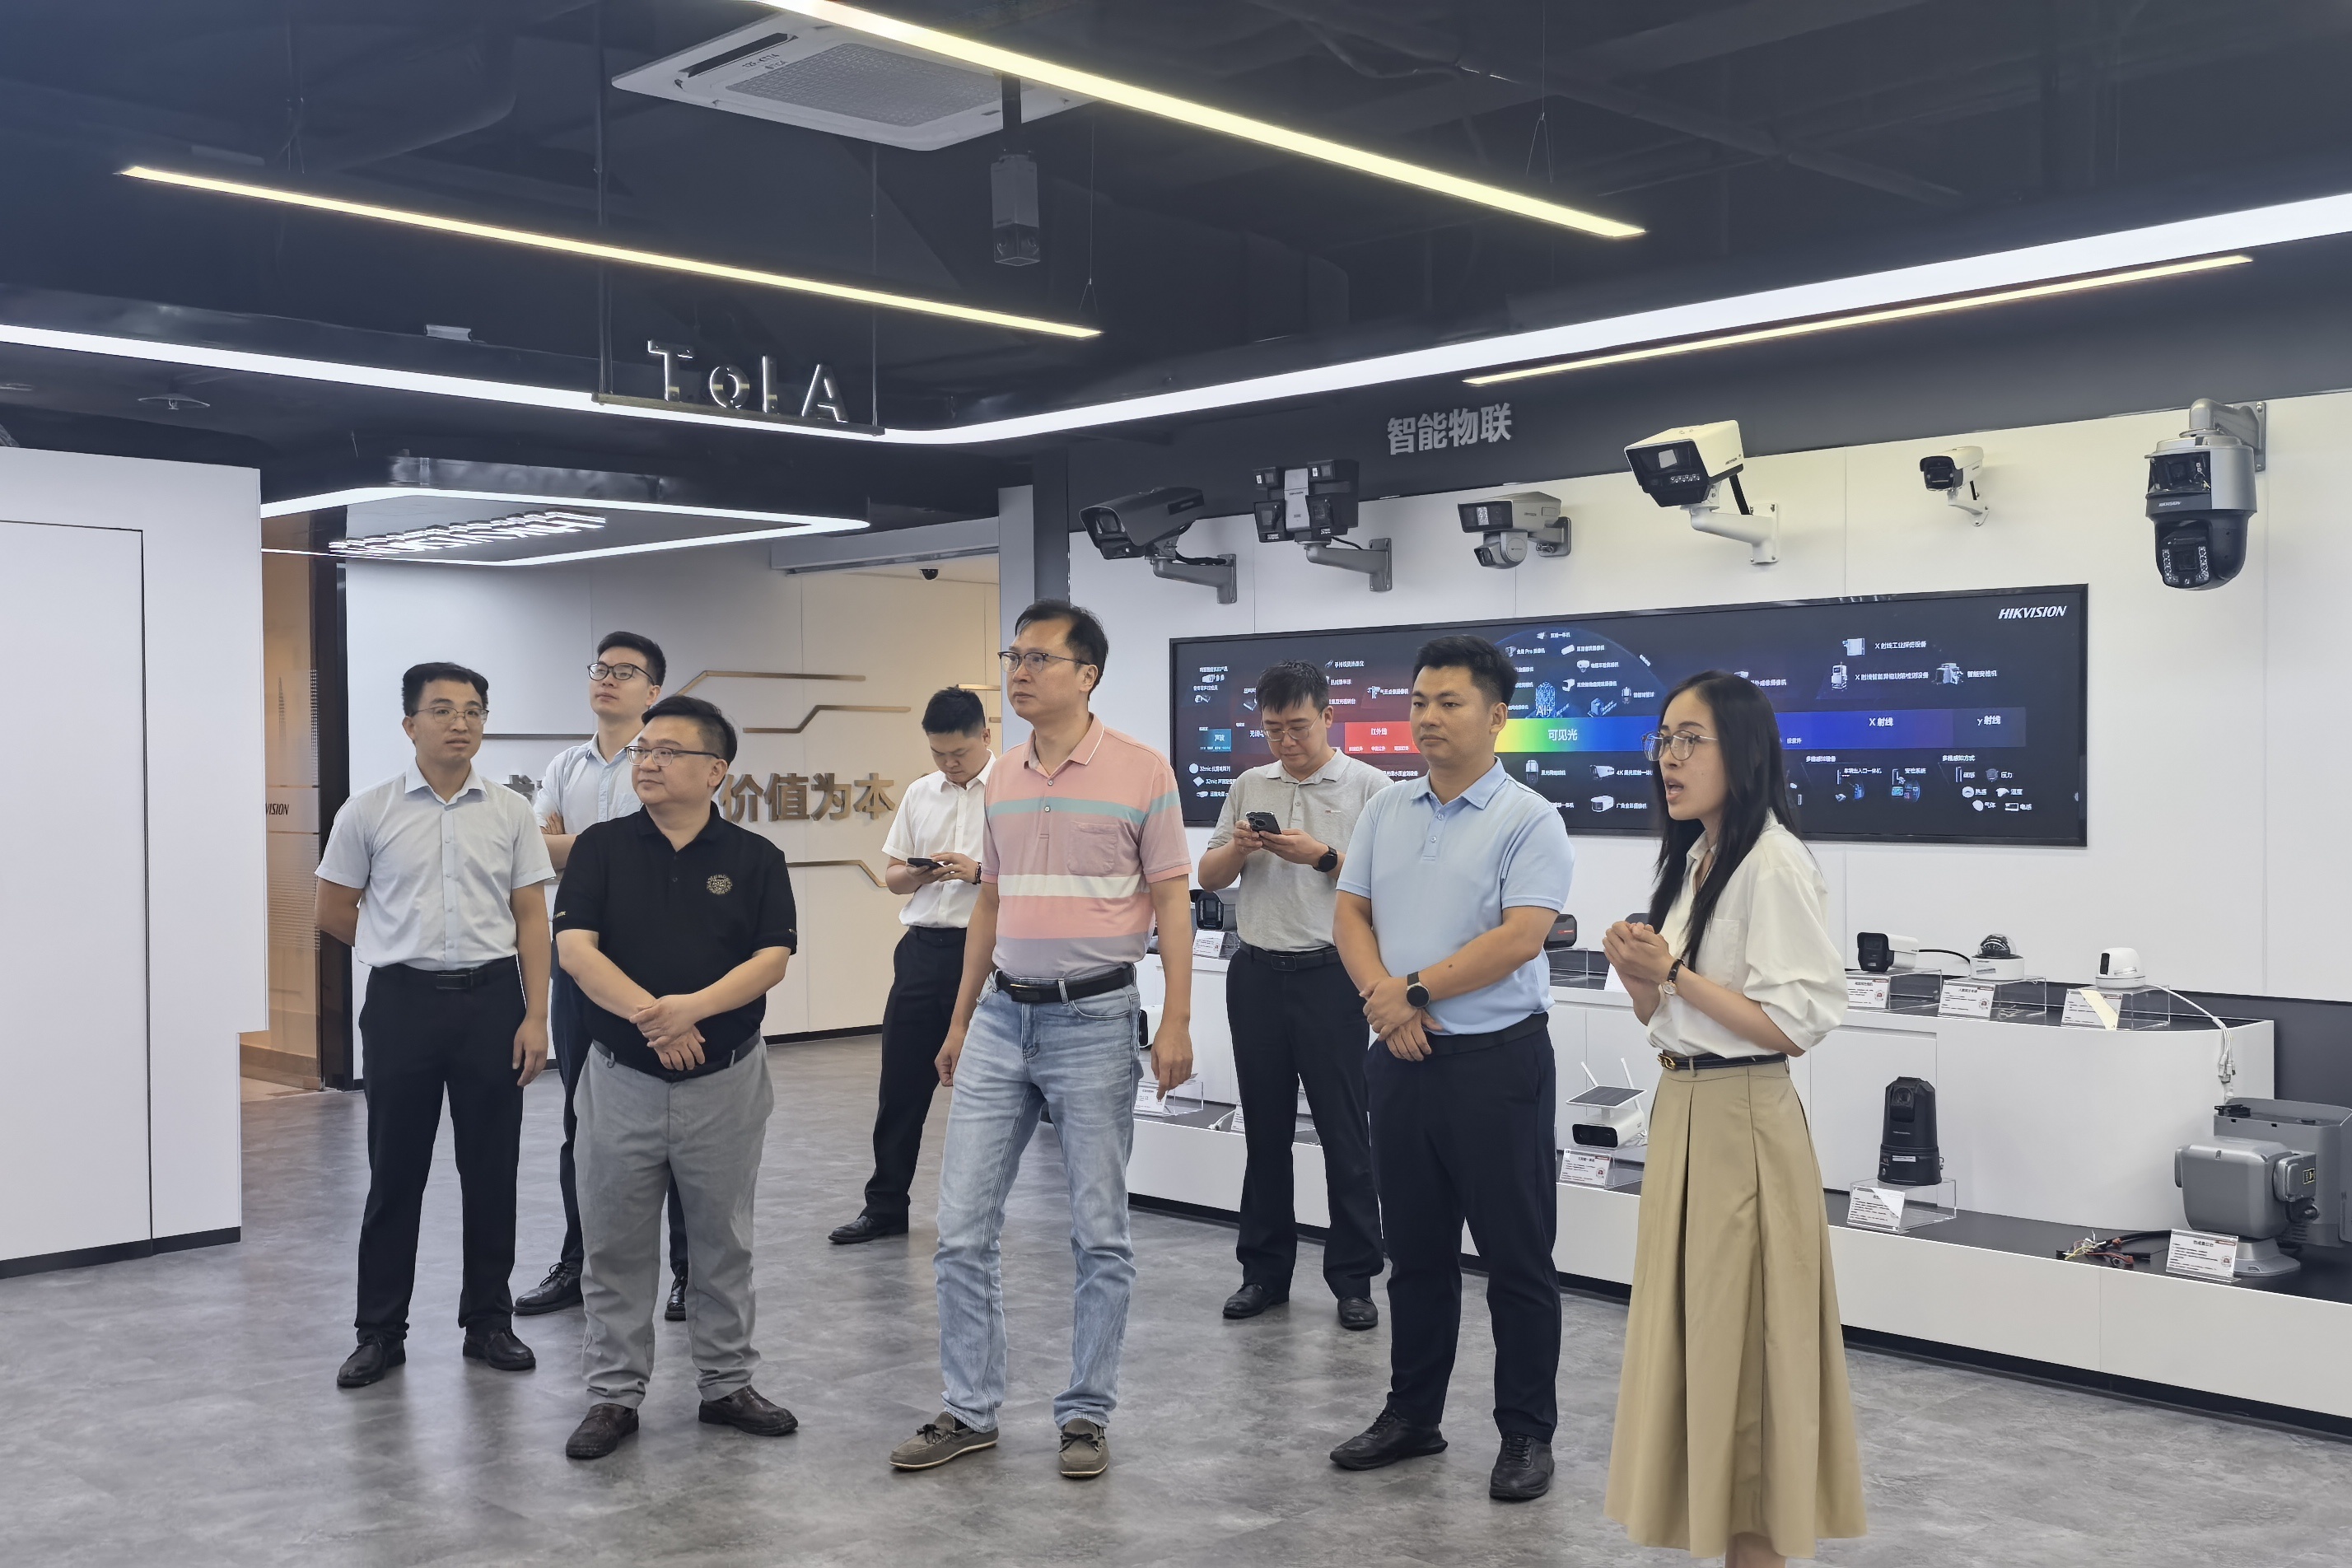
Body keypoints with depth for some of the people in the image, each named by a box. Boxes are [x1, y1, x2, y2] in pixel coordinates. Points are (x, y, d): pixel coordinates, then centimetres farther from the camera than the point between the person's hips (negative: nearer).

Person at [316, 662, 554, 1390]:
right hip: (403, 1002, -1)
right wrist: (409, 948, 10)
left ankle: (489, 1321, 19)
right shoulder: (368, 812, -1)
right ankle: (380, 1331, 16)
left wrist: (536, 1015, -6)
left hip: (492, 999, 1)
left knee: (491, 1170, 7)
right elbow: (333, 911, 7)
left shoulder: (511, 812, 3)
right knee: (395, 1172, 6)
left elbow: (531, 918, 1)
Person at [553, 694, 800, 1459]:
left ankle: (727, 1384, 24)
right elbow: (575, 948, -10)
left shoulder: (754, 857, 0)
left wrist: (691, 1007, -25)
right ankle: (613, 1395, 18)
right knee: (615, 1245, 7)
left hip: (725, 1080, 0)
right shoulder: (602, 848, 1)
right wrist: (649, 1014, -24)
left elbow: (772, 960, -9)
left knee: (723, 1242, 11)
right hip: (622, 1077, 0)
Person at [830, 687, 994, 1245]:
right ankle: (885, 1207, 18)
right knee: (901, 1084, 8)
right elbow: (892, 875, 16)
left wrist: (978, 872, -20)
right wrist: (918, 875, -6)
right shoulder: (920, 794, 12)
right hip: (924, 949, 5)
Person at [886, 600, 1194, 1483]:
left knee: (1099, 1235, 5)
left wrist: (1176, 1023, -13)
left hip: (1095, 1020, -5)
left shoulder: (1141, 772, -6)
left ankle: (1086, 1415, 18)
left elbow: (1170, 902, -6)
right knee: (962, 1229, 5)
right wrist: (959, 1021, 16)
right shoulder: (1001, 779, 10)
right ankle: (969, 1412, 17)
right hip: (1002, 1018, 5)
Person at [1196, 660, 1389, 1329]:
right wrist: (1238, 846, -7)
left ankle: (1353, 1279, 10)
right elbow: (1208, 876, 12)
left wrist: (1322, 856, -20)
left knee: (1345, 1135, 1)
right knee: (1265, 1130, 11)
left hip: (1330, 975, -4)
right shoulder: (1249, 786, 11)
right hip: (1257, 973, 4)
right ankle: (1265, 1271, 21)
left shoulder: (1368, 786, -3)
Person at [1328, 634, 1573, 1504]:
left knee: (1516, 1258, 4)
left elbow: (1520, 939, -18)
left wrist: (1416, 992, -14)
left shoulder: (1528, 820, -9)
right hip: (1402, 1057, 6)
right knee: (1415, 1251, 16)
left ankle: (1527, 1433, 15)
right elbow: (1350, 913, 9)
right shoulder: (1387, 809, 10)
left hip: (1496, 1060, -6)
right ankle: (1412, 1414, 28)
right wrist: (1380, 993, -9)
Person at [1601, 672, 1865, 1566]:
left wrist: (1674, 973, -18)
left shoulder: (1773, 865, -16)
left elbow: (1799, 1023, -21)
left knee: (1740, 1349, 1)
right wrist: (1637, 971, -3)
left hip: (1740, 1128, -9)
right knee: (1688, 1341, 15)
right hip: (1680, 1115, 9)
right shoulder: (1691, 859, 12)